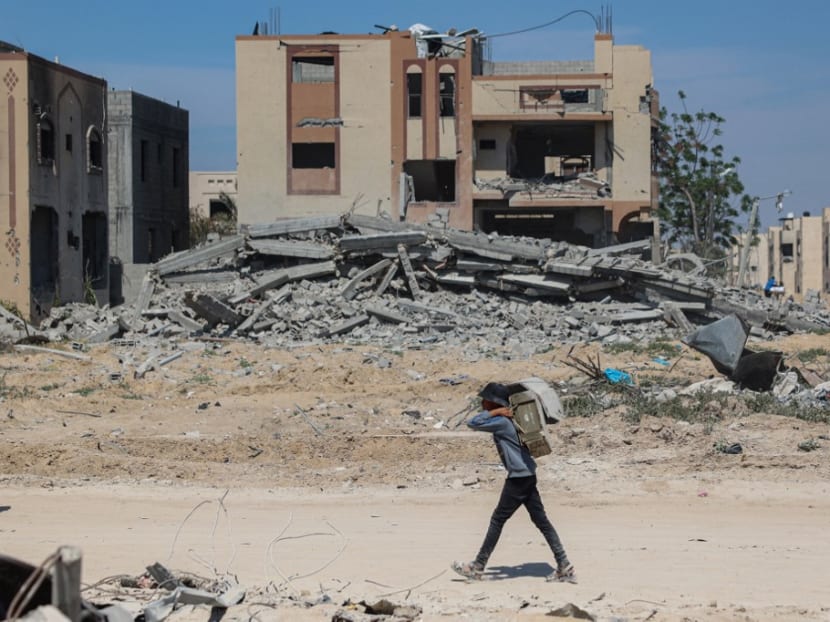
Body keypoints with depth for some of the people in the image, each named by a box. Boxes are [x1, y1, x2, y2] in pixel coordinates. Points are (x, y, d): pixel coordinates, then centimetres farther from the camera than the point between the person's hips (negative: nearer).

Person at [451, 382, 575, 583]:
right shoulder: (506, 420, 13)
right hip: (527, 475, 10)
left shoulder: (501, 421, -15)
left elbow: (472, 423, -19)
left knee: (497, 520, -1)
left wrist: (493, 412, -12)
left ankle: (477, 567, 6)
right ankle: (564, 567, 4)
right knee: (541, 521, 7)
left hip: (518, 478, -10)